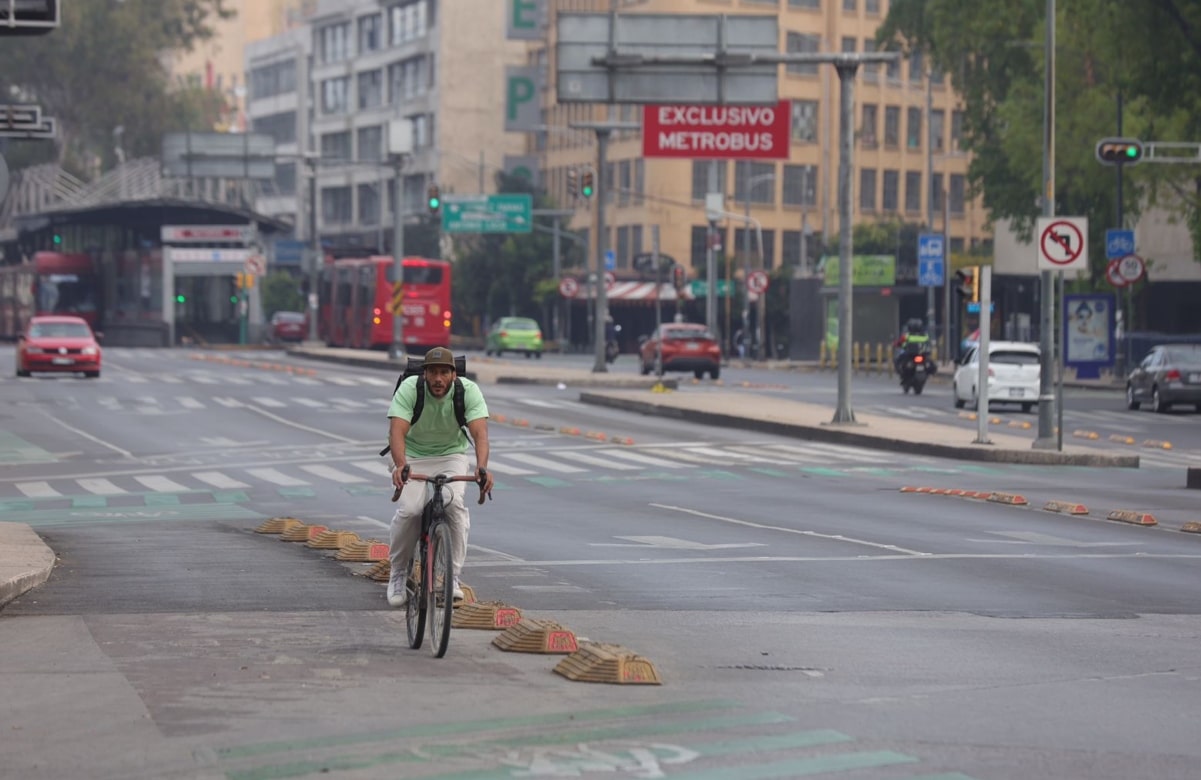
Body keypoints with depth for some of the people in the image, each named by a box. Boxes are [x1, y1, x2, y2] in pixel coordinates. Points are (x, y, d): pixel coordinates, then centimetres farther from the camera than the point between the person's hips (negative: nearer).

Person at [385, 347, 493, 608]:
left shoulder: (468, 390, -22)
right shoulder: (409, 389, -25)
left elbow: (480, 432, -33)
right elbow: (397, 431, -36)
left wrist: (482, 467, -52)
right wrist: (400, 465, -55)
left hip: (451, 455, 1)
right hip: (413, 456, -1)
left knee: (455, 504, -26)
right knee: (409, 510, -24)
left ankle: (452, 576, -13)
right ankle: (397, 573, 0)